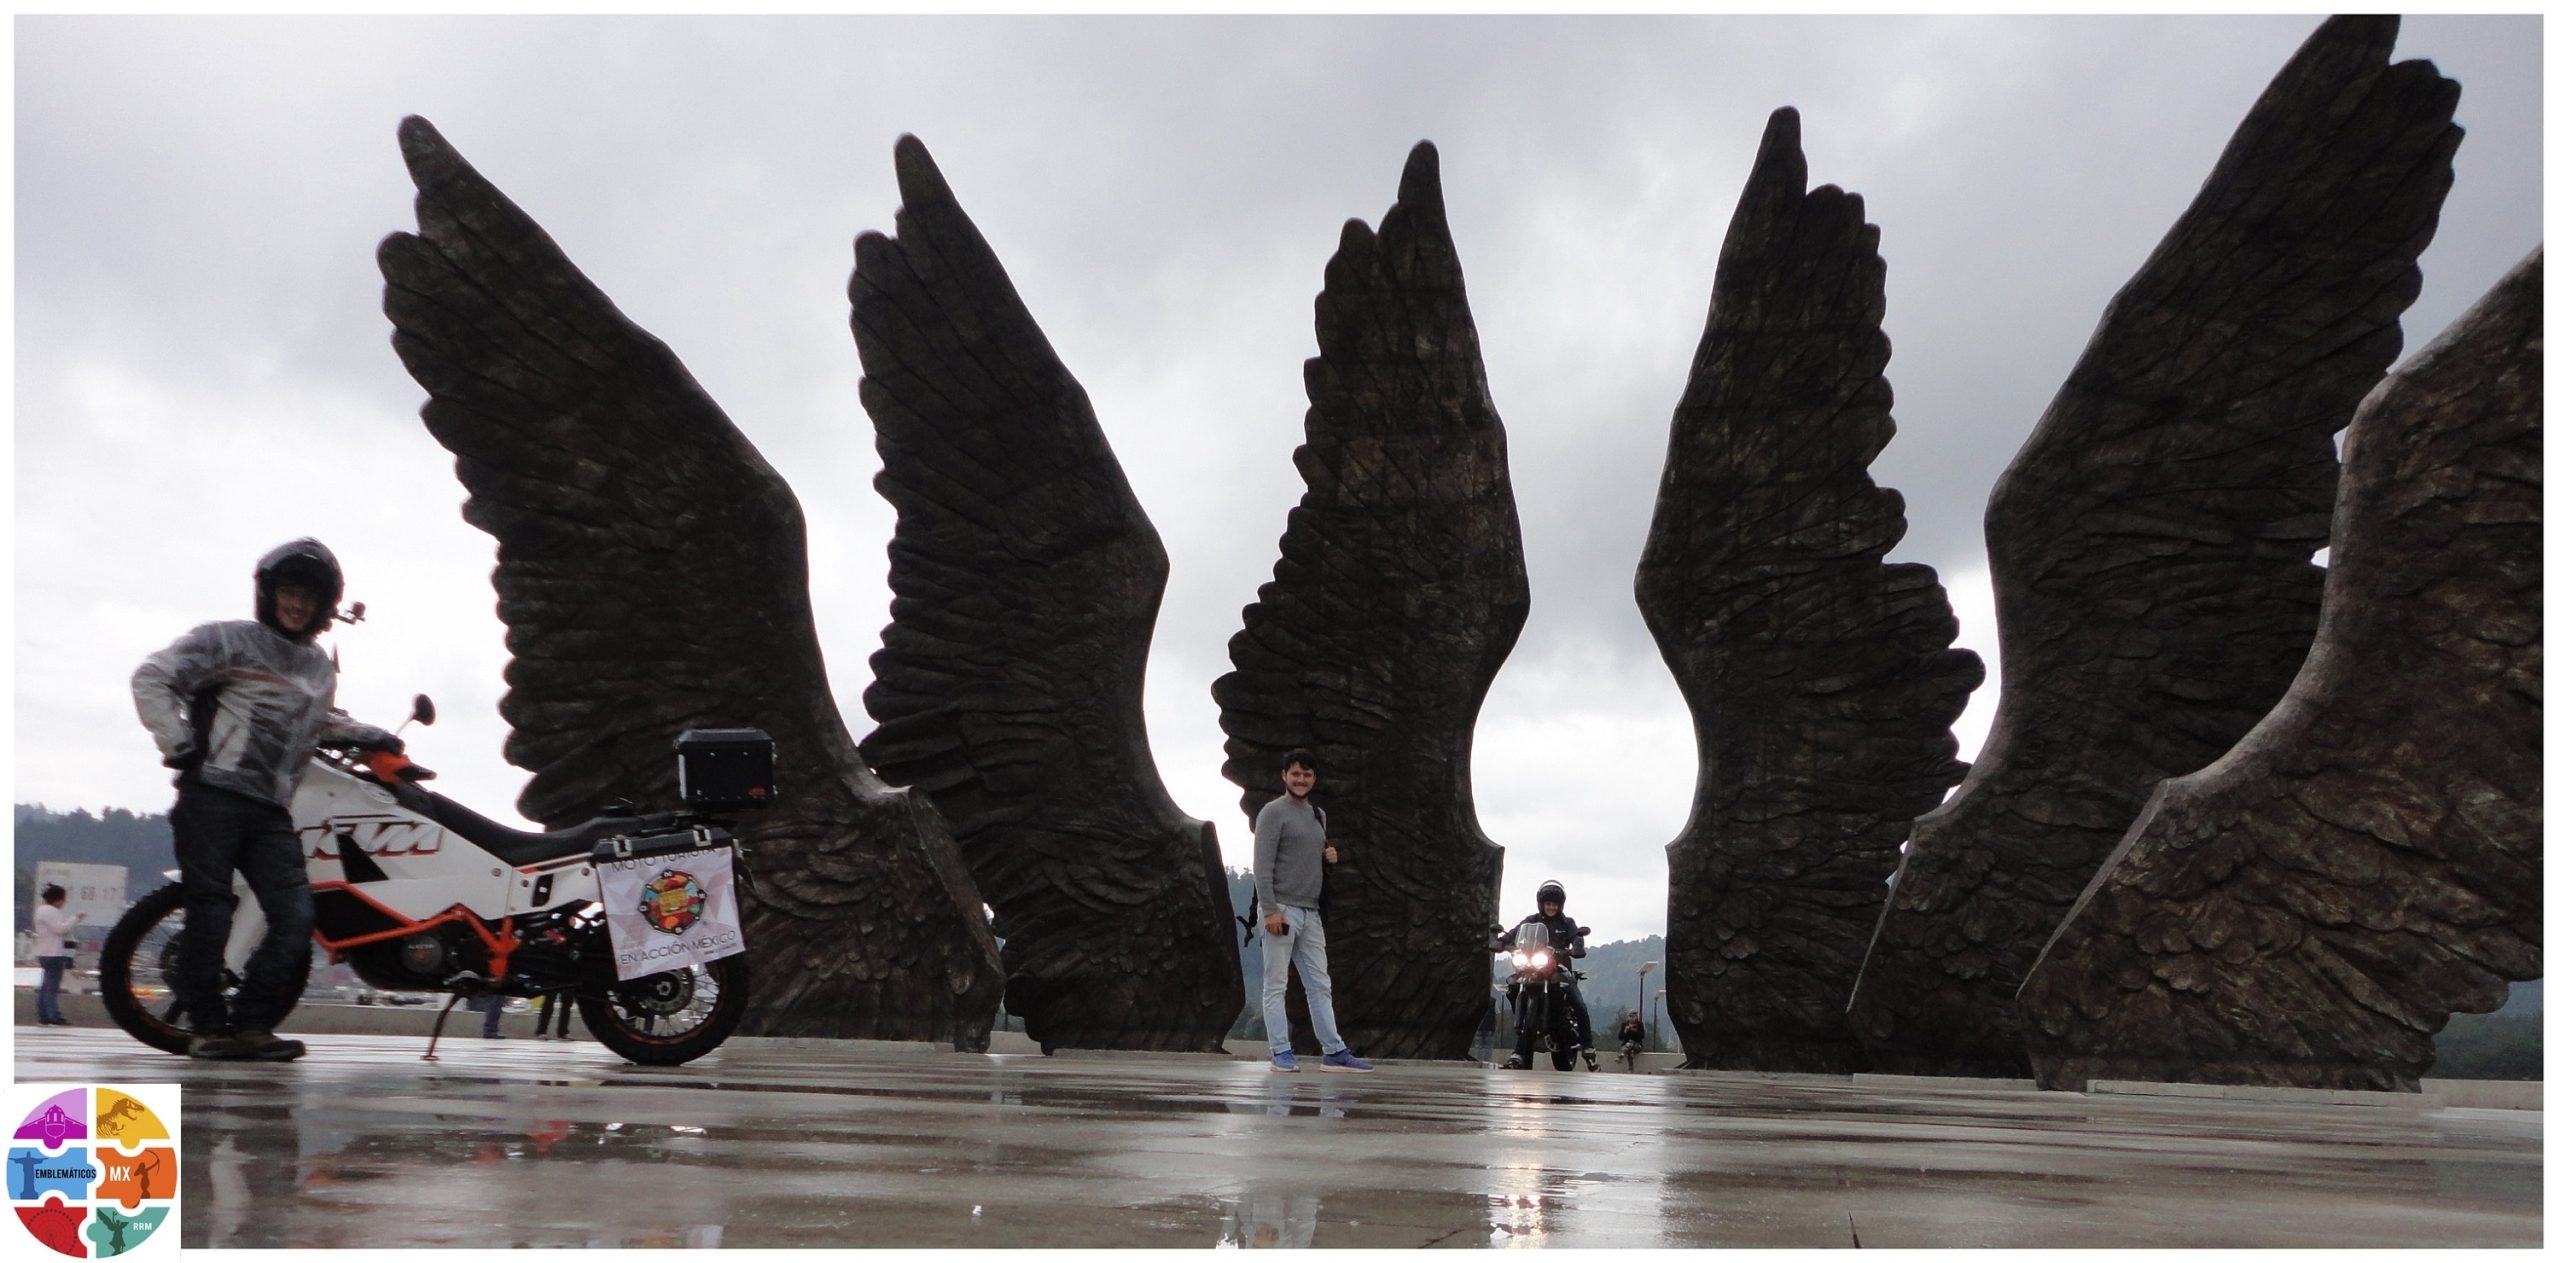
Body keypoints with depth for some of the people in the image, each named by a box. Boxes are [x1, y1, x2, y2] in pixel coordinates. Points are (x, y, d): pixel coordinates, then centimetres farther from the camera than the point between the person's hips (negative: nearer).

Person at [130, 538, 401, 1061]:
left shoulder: (320, 666, 23)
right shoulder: (229, 640, 1)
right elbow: (151, 677, -4)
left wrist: (369, 735, 28)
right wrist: (178, 743, -11)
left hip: (272, 812, 6)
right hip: (212, 796, -6)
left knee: (297, 919, -7)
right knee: (210, 911, -6)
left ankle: (249, 1025, -4)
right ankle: (209, 1026, 1)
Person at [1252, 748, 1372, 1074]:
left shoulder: (1318, 814, 18)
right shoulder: (1273, 812, -6)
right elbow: (1263, 865, -12)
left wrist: (1331, 855, 7)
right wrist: (1271, 909, -19)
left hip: (1310, 912, 8)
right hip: (1281, 909, -8)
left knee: (1320, 985, 7)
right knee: (1276, 985, -2)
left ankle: (1334, 1052, 9)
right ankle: (1281, 1053, 1)